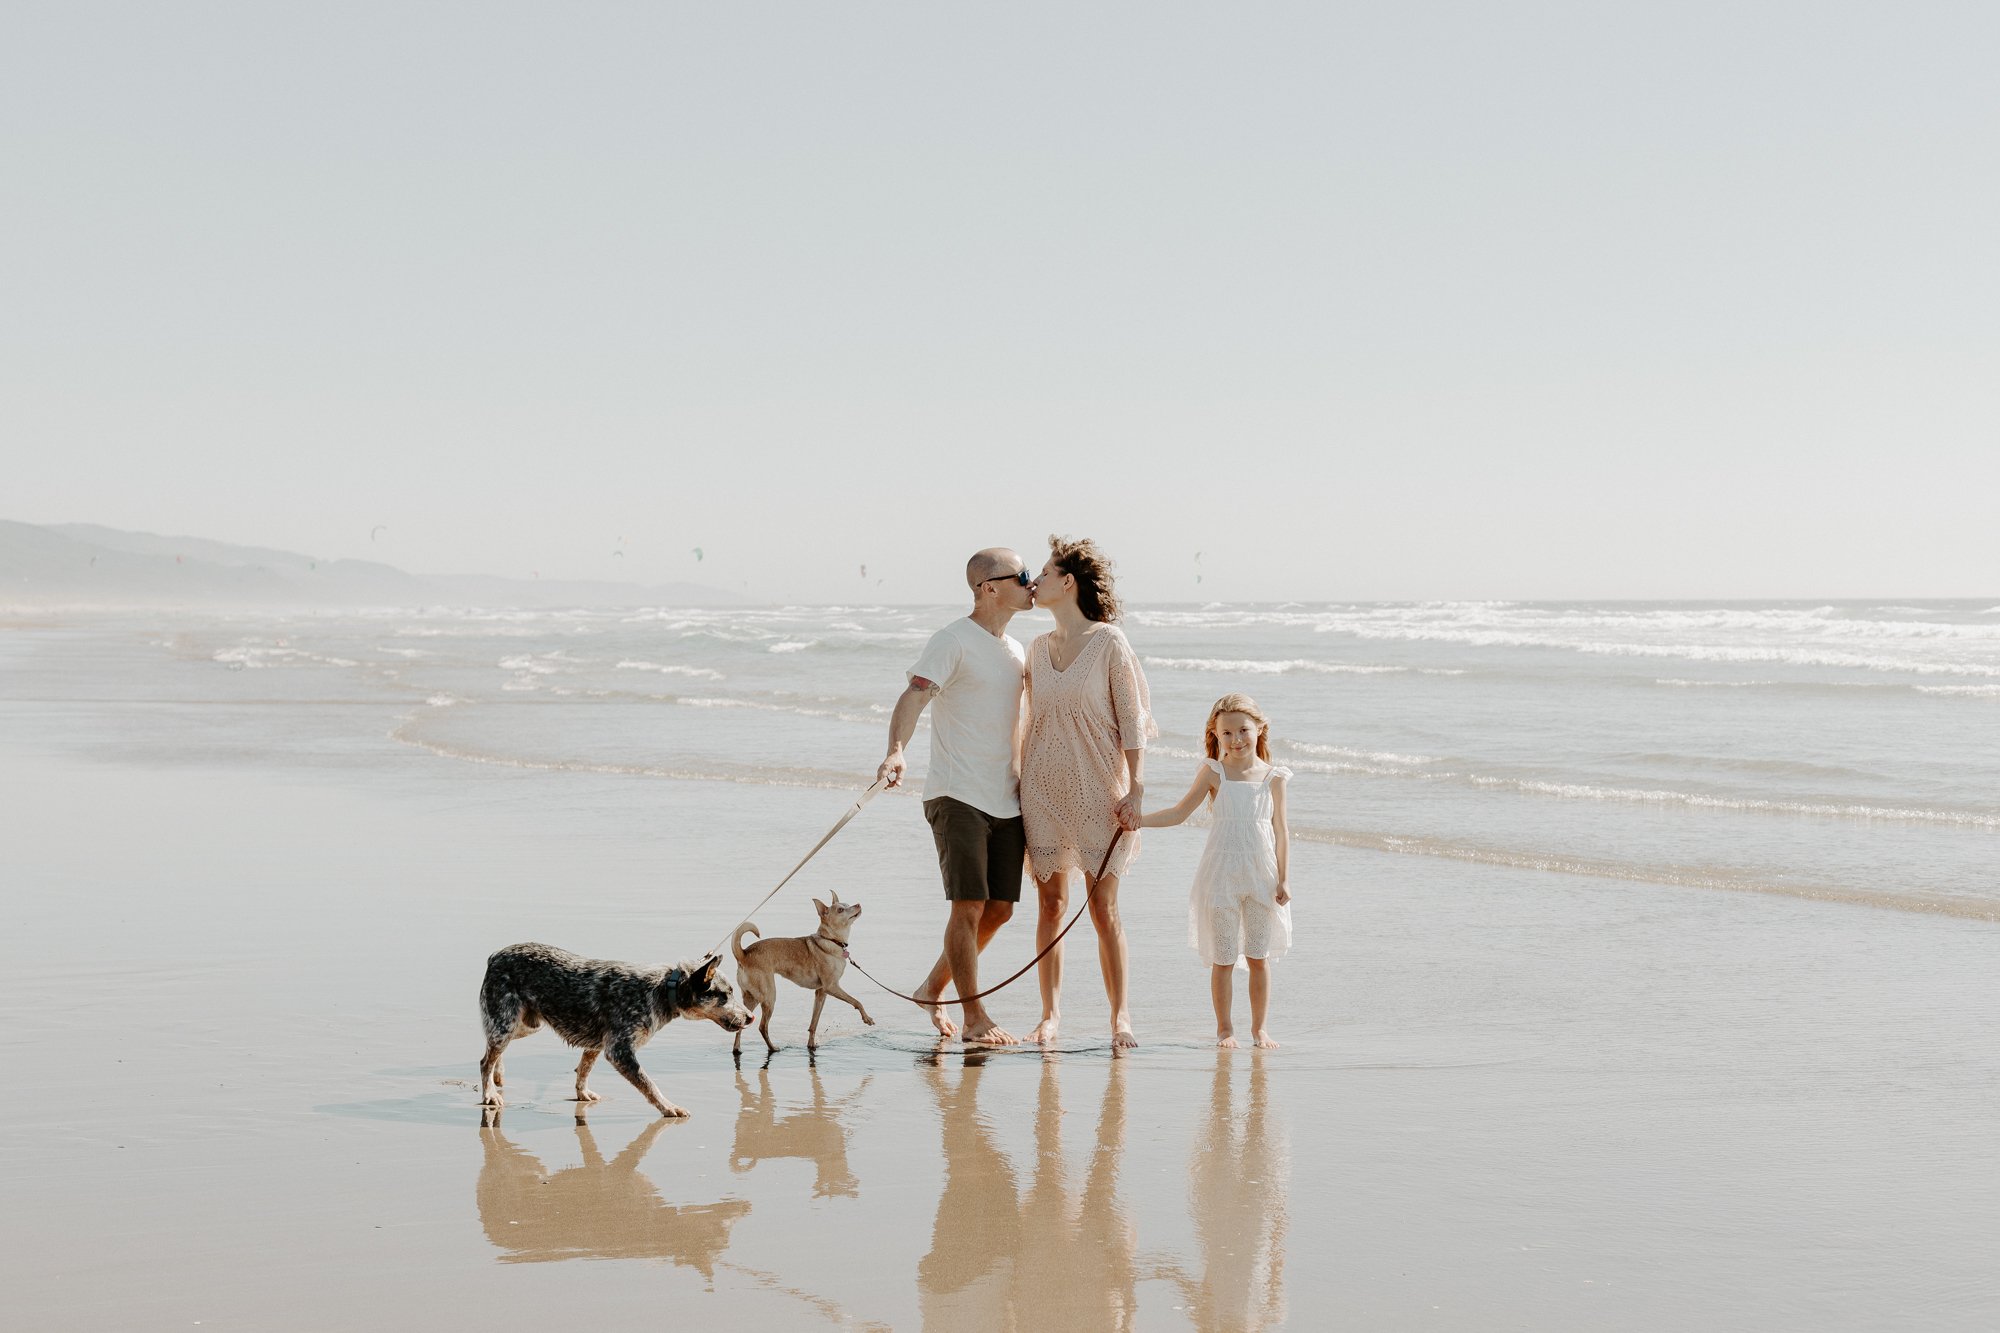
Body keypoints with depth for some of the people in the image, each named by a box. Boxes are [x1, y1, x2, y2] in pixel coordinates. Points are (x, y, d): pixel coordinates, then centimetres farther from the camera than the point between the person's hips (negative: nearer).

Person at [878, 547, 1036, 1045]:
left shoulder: (1016, 651, 17)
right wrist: (896, 751, -39)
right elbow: (914, 695, -22)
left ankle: (932, 989, 25)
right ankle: (975, 1019, -3)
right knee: (969, 906, -10)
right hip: (956, 796, -8)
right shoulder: (953, 641, -8)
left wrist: (1022, 785, 25)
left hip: (1005, 800, 8)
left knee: (999, 909, 7)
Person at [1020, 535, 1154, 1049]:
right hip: (1043, 789, 5)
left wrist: (1134, 789, -11)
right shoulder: (1038, 649, 10)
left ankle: (1120, 1013, 5)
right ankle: (1050, 1013, 10)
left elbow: (1132, 720, -6)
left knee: (1103, 907, -4)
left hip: (1096, 789, -4)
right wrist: (1020, 783, 14)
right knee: (1051, 904, 4)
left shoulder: (1108, 642, -6)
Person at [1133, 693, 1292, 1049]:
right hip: (1221, 875, -1)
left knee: (1259, 957, 6)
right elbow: (1180, 812, 2)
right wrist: (1138, 819, -10)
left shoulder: (1273, 777, 0)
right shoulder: (1214, 772, -1)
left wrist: (1282, 880, 1)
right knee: (1223, 958, 3)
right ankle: (1224, 1029, 13)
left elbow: (1281, 831, 3)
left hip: (1261, 877, 1)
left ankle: (1260, 1027, 17)